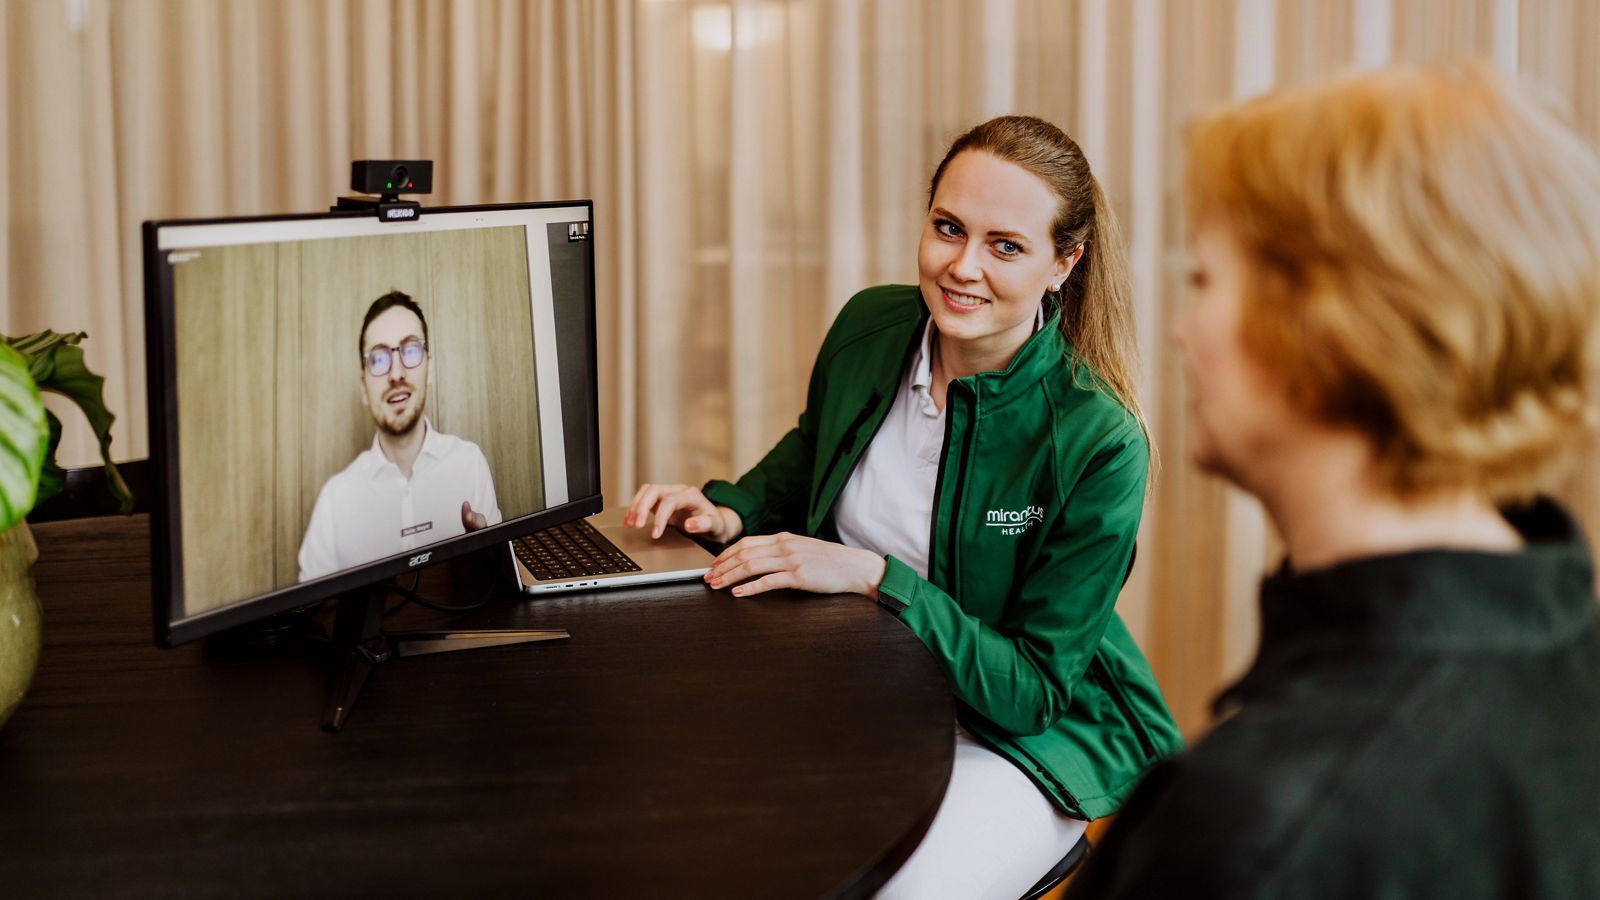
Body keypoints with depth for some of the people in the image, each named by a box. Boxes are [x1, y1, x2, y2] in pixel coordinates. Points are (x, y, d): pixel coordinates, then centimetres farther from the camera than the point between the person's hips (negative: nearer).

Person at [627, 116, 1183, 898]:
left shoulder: (1098, 443, -22)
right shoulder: (870, 327, -5)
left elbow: (1033, 688, -18)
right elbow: (807, 460, 17)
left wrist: (873, 577, -26)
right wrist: (728, 512, -4)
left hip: (1034, 734, -4)